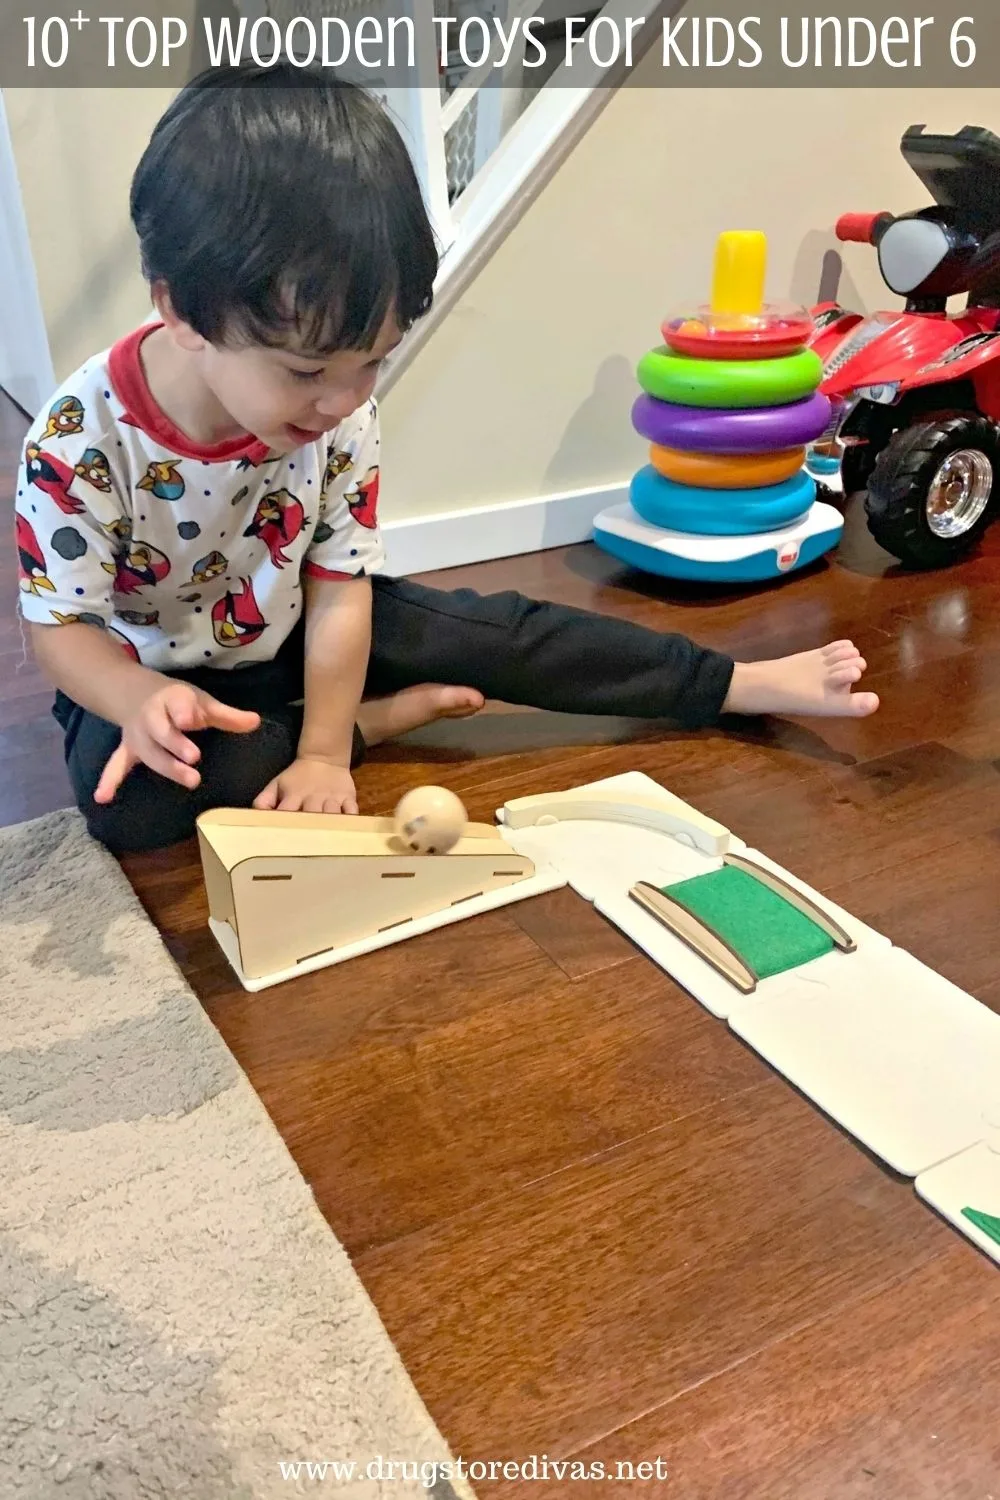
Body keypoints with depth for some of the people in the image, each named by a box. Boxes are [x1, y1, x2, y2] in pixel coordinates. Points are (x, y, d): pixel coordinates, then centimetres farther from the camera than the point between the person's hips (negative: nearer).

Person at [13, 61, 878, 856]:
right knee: (127, 795, -33)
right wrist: (142, 702, -42)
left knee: (485, 630, -14)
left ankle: (741, 685, -4)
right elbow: (61, 625, -20)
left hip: (293, 634, 2)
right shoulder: (79, 441, -29)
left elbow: (339, 587, -14)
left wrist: (321, 752, -23)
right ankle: (379, 718, -19)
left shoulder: (343, 415, -18)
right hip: (153, 672, -2)